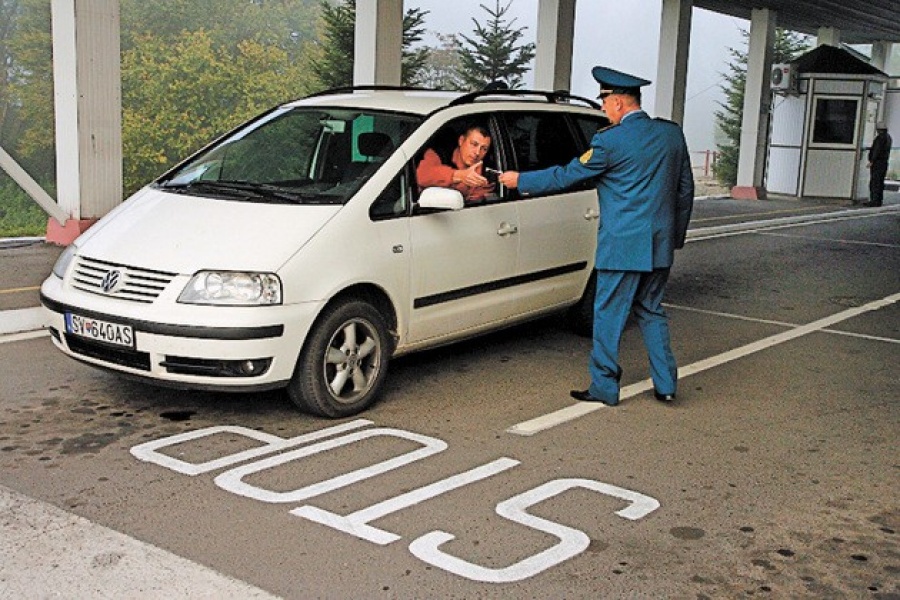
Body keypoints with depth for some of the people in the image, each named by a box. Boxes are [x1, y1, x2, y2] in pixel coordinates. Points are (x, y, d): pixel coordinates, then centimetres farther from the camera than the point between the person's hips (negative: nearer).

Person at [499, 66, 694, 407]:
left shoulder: (610, 140, -13)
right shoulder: (672, 134, 6)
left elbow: (567, 175, -5)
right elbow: (685, 190, 12)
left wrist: (520, 181, 7)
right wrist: (676, 235, 22)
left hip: (622, 245, -6)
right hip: (660, 245, 7)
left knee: (608, 315, 4)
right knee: (651, 311, 18)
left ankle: (604, 387, 12)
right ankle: (665, 384, 19)